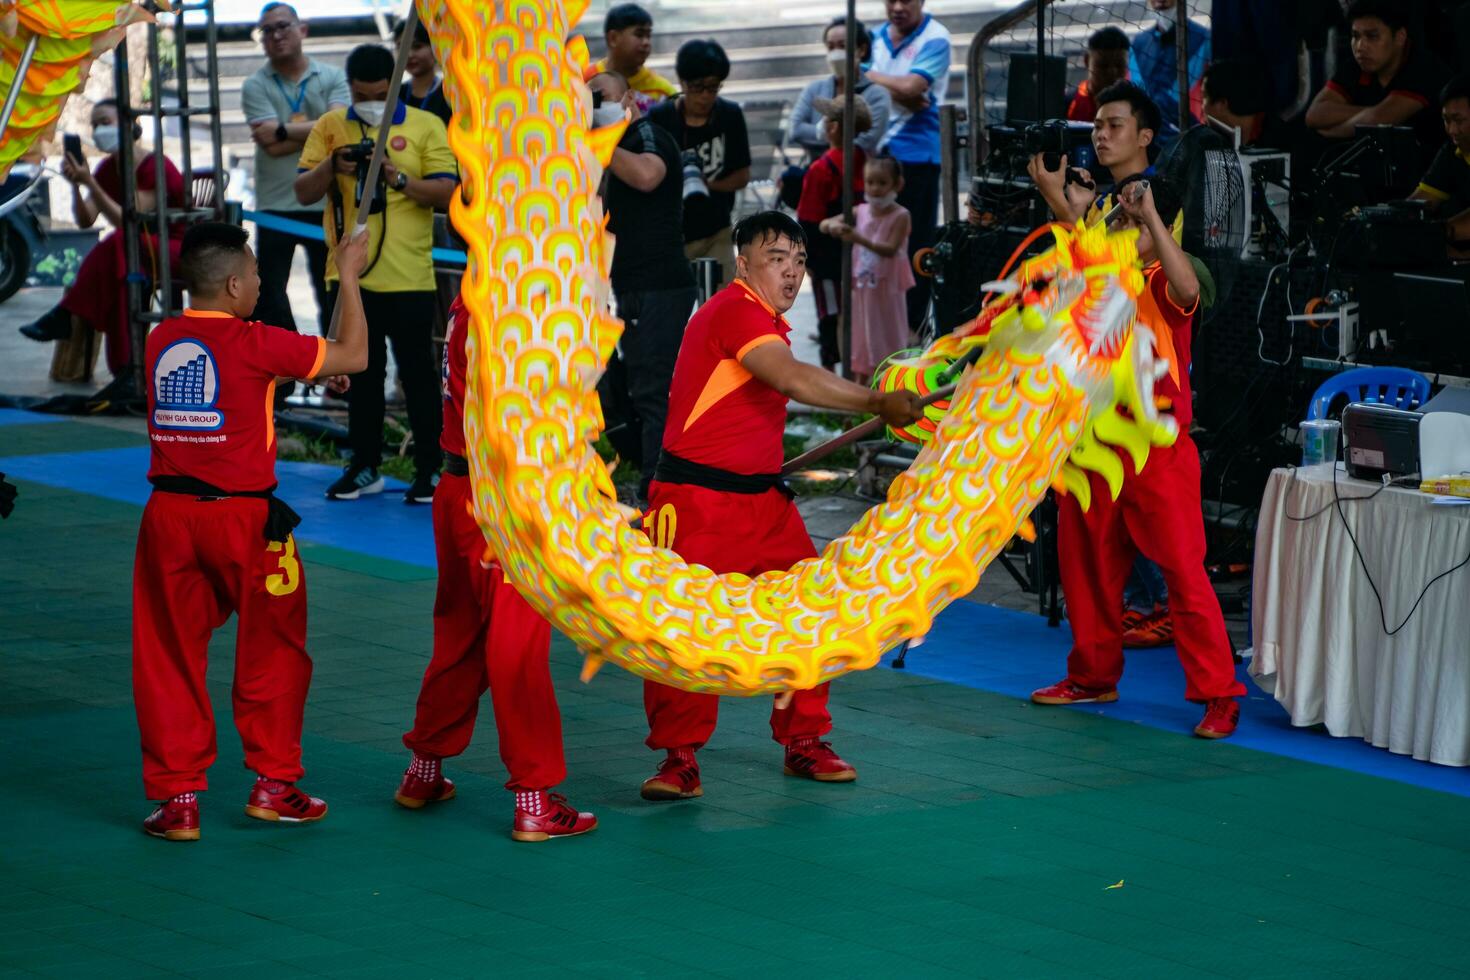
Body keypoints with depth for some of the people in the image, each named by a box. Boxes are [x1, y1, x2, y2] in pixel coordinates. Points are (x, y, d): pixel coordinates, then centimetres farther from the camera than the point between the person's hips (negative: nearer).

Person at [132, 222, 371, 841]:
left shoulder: (160, 341, 6)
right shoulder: (254, 344, -11)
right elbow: (353, 356, -4)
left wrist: (306, 373, 28)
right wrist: (348, 276, 6)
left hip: (168, 512, 4)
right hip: (242, 514, -4)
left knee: (169, 658, 8)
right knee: (271, 651, 13)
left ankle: (177, 797, 8)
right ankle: (273, 784, 20)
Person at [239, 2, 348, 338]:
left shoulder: (333, 78, 3)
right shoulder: (255, 87, 1)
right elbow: (273, 147, -12)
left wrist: (284, 131, -14)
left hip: (325, 204, 0)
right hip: (276, 206, 0)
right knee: (269, 292, 2)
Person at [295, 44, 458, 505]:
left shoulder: (426, 126, 0)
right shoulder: (330, 128, 7)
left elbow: (446, 193, -6)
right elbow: (303, 193, 4)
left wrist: (398, 178, -20)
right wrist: (332, 165, -15)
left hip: (408, 276, -3)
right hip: (351, 274, 3)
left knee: (417, 373, 0)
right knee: (362, 373, 10)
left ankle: (429, 470, 6)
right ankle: (364, 467, 18)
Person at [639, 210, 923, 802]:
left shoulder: (767, 321, 15)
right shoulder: (734, 311, -16)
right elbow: (794, 380, -30)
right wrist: (878, 404, -32)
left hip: (760, 498, 9)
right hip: (697, 502, -9)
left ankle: (804, 743, 15)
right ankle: (679, 760, 1)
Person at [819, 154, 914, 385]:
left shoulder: (900, 216, -12)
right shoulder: (861, 212, 3)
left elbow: (890, 249, -23)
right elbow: (824, 224, 5)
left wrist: (860, 239, -34)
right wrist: (833, 226, -20)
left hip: (887, 287, -5)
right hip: (862, 286, 5)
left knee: (887, 337, 2)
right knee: (861, 335, 13)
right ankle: (860, 384, 23)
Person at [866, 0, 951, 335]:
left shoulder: (934, 39, -6)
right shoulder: (876, 37, 13)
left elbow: (910, 87, -17)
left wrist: (870, 75, -3)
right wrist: (900, 94, -15)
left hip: (916, 153, -6)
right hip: (877, 150, 6)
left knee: (915, 242, -2)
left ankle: (913, 325, 4)